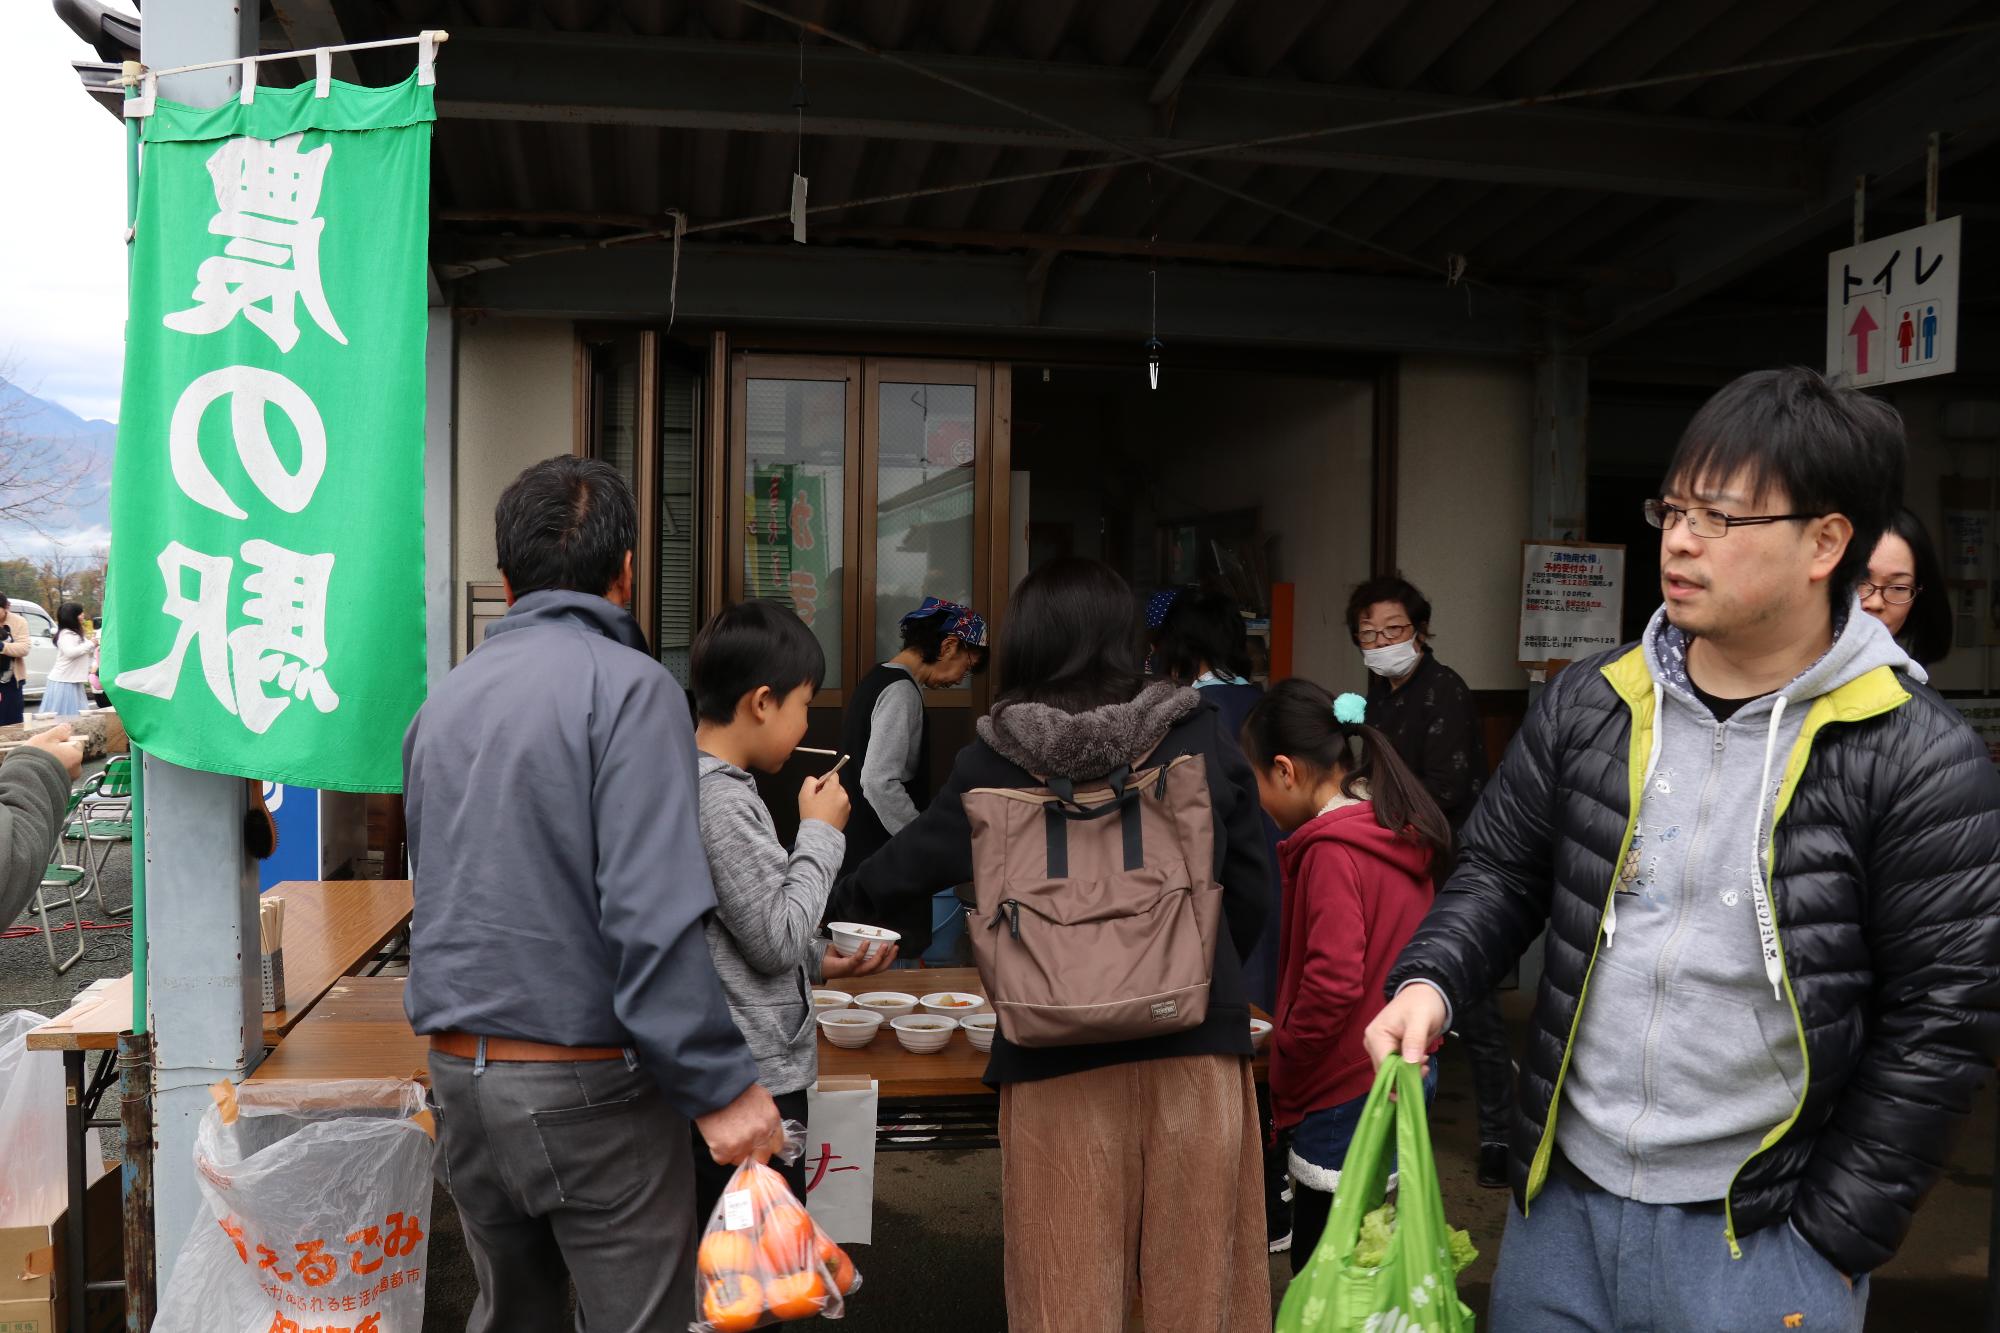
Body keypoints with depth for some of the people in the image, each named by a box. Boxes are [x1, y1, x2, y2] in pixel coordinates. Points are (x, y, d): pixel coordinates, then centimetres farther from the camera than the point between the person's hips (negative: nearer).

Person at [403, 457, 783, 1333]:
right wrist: (720, 1086, -18)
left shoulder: (443, 702, 8)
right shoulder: (629, 687, -14)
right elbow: (654, 912, -22)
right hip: (585, 1084, -7)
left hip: (457, 1069, 7)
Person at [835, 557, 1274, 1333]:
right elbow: (1252, 889, 2)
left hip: (1061, 1054, -1)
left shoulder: (1000, 759, -3)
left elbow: (913, 862, 9)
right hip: (1195, 1040, 1)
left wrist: (843, 903, 29)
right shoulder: (1200, 737, -1)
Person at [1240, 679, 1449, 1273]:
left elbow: (1333, 981, -26)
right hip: (1404, 1075, 9)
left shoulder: (1331, 851, -19)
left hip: (1348, 1091, -9)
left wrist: (1284, 1063, -12)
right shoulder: (1399, 834, 7)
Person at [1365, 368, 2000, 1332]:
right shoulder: (1588, 706, 0)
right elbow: (1501, 870, 9)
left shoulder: (1918, 760, -11)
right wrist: (1430, 979, -10)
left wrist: (1833, 1235, -7)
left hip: (1760, 1235, -3)